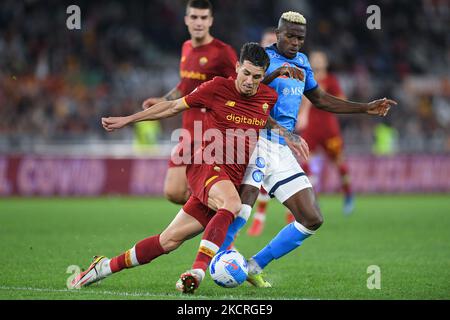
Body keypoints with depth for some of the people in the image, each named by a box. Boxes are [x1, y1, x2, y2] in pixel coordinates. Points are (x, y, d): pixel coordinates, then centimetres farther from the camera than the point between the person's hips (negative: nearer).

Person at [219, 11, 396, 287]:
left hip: (282, 150, 8)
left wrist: (367, 109, 31)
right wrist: (274, 75, -34)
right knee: (244, 204, -31)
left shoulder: (301, 62, 20)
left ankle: (255, 266, 10)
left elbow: (320, 99, 33)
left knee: (312, 220, 4)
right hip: (257, 141, -8)